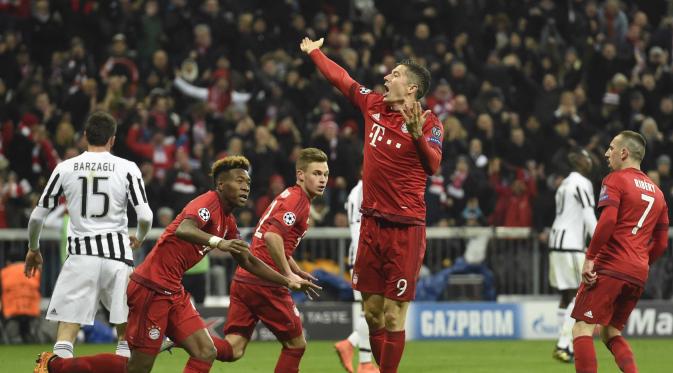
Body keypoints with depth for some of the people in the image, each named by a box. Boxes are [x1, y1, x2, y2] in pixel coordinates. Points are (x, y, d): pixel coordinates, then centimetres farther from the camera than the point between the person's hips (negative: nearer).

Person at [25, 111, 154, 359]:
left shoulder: (65, 168, 3)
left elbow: (37, 217, 6)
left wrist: (33, 249, 24)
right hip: (117, 253, 0)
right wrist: (138, 239, 16)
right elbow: (145, 217, -6)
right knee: (126, 329, 12)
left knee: (66, 329, -3)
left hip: (80, 255, 0)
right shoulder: (127, 169, 0)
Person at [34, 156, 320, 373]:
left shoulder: (228, 222, 15)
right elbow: (184, 229, -35)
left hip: (173, 293, 10)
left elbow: (248, 262, 29)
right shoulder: (209, 203, -14)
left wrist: (288, 281, 26)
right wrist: (217, 242, -51)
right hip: (152, 289, -10)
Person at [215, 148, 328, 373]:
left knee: (232, 350, 0)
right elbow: (272, 236, -24)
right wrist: (289, 274, -21)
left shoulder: (288, 196, 22)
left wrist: (298, 272, 28)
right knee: (296, 344, 8)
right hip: (265, 284, -8)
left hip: (242, 279, 8)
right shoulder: (298, 199, -9)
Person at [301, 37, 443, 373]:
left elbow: (432, 166, -25)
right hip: (372, 222, 6)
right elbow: (341, 80, 24)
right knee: (372, 312, 9)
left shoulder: (428, 122, -9)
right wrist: (314, 52, 37)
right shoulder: (374, 105, 8)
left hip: (405, 228, -6)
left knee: (393, 316, -6)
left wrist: (417, 134, -41)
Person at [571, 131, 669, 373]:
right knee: (611, 333, 17)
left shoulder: (615, 180, -2)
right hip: (639, 274, 7)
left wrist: (590, 258, -15)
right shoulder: (656, 192, 20)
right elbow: (661, 243, 20)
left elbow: (608, 220, -17)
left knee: (582, 330, -8)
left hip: (610, 266, -7)